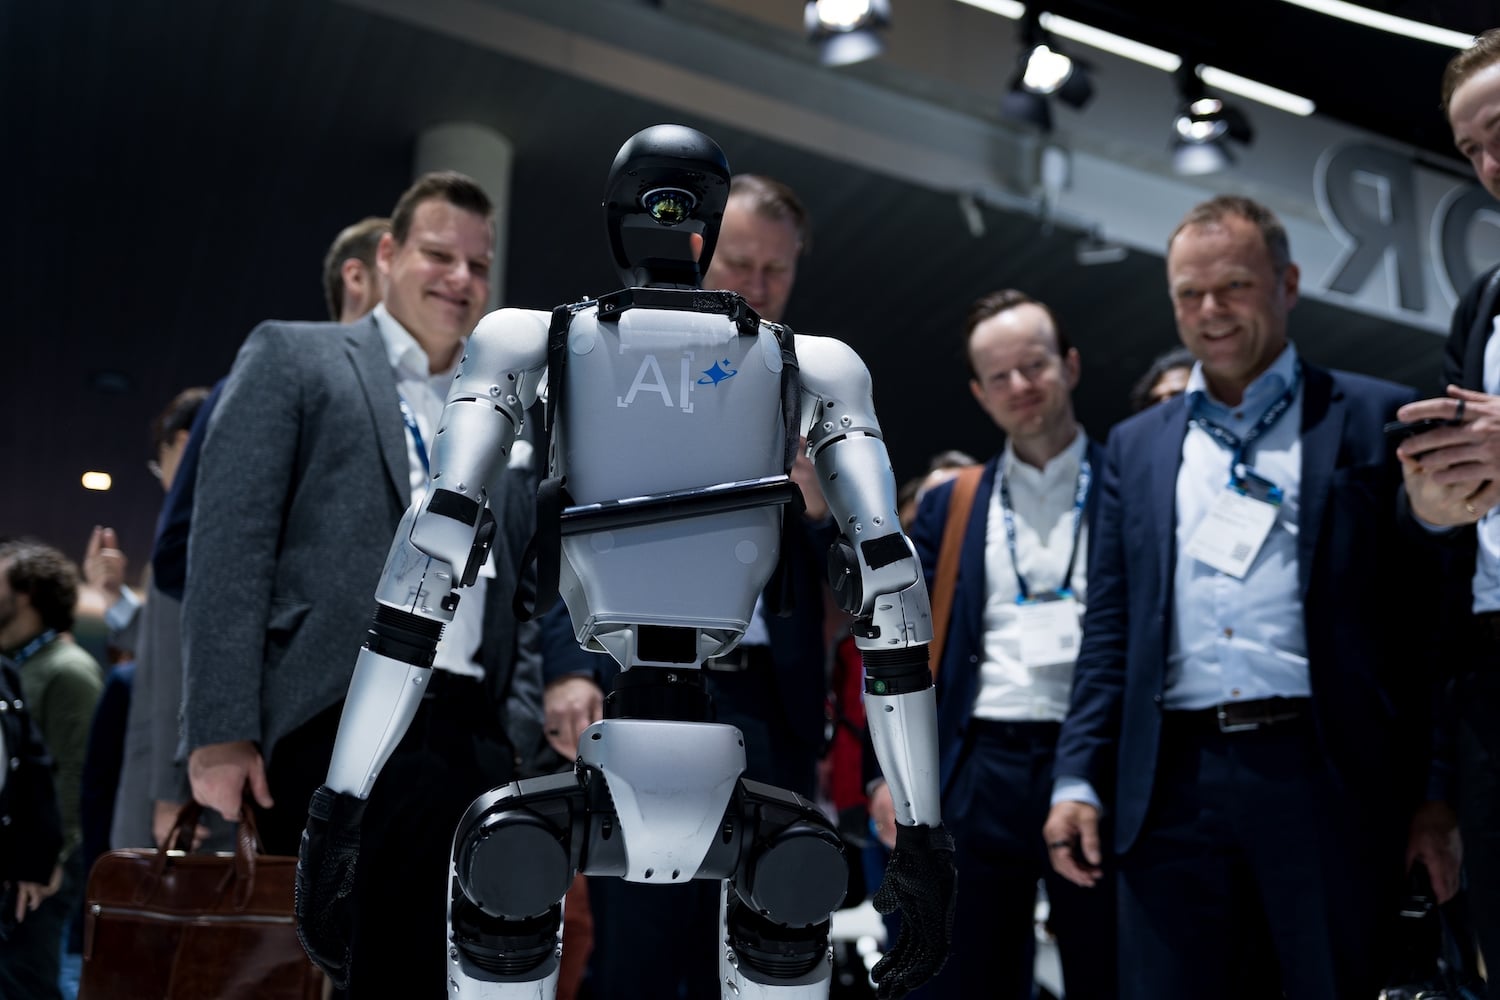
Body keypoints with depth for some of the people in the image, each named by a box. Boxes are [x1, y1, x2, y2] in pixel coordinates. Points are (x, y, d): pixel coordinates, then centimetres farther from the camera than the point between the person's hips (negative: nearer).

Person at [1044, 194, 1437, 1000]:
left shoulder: (1377, 419, 6)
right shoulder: (1137, 445, 16)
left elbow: (1432, 607, 1)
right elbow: (1109, 628, 14)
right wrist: (1078, 779, 6)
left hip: (1330, 778, -2)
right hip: (1174, 784, 3)